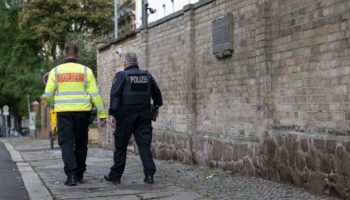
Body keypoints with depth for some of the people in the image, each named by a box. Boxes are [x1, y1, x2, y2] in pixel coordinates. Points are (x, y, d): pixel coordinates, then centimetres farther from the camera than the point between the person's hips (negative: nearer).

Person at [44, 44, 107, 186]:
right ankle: (79, 174, 21)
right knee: (81, 143, 13)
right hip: (82, 112, 1)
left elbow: (48, 95, 2)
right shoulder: (86, 71, 1)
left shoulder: (55, 71, 2)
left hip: (63, 112, -1)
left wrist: (52, 103, 24)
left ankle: (71, 175, -13)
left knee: (66, 143, 1)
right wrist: (102, 114, 0)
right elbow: (95, 94, -3)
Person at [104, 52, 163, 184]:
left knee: (121, 146, 5)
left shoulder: (122, 76, -4)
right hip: (144, 116, 4)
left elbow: (115, 95, -13)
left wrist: (112, 114, -16)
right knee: (144, 145, 4)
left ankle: (115, 176, 14)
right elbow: (156, 92, 21)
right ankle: (149, 174, -6)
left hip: (125, 117, -3)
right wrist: (157, 106, 36)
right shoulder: (147, 76, 10)